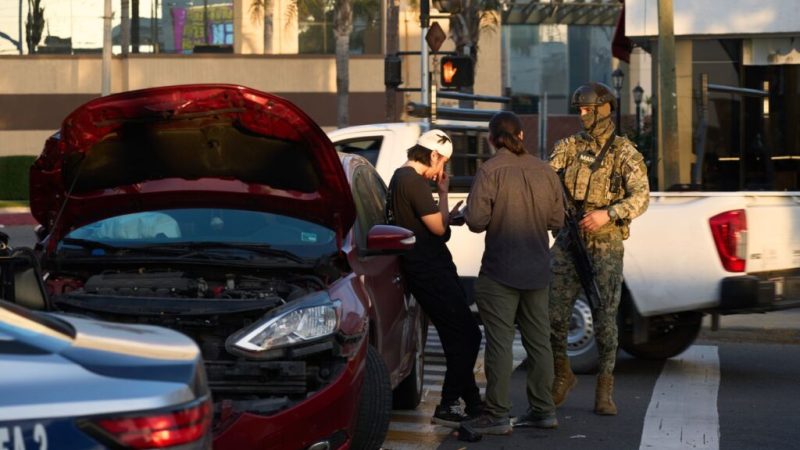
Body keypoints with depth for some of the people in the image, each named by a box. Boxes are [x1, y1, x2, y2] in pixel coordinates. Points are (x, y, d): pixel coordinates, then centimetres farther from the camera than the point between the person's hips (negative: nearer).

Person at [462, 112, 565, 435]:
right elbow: (556, 220, 9)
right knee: (538, 341, 13)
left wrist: (481, 214, 5)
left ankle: (497, 416, -1)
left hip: (500, 271, -5)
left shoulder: (490, 171, -13)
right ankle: (543, 410, 20)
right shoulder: (545, 171, 4)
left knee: (500, 342, -2)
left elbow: (475, 220, -17)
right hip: (537, 270, 6)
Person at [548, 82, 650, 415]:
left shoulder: (623, 152, -1)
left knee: (605, 319, -2)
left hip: (606, 246, -3)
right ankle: (562, 375, 22)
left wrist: (607, 213, -24)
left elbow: (641, 196, -10)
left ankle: (604, 390, 10)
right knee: (553, 316, -1)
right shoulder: (568, 147, 9)